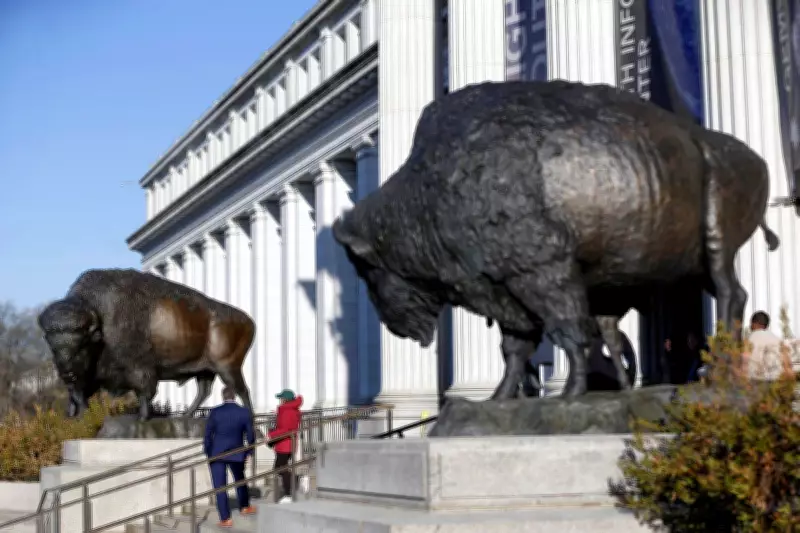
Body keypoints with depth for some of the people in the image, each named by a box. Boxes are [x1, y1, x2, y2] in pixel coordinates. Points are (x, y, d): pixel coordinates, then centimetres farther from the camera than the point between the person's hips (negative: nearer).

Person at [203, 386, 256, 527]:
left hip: (216, 453, -2)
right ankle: (244, 507, 41)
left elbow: (208, 433, -6)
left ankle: (225, 518, 0)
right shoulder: (245, 412, -6)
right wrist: (249, 451, 13)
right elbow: (250, 434, -1)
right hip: (236, 453, 2)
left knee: (220, 486, 2)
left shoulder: (215, 412, -10)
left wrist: (207, 451, 5)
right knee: (240, 479, 26)